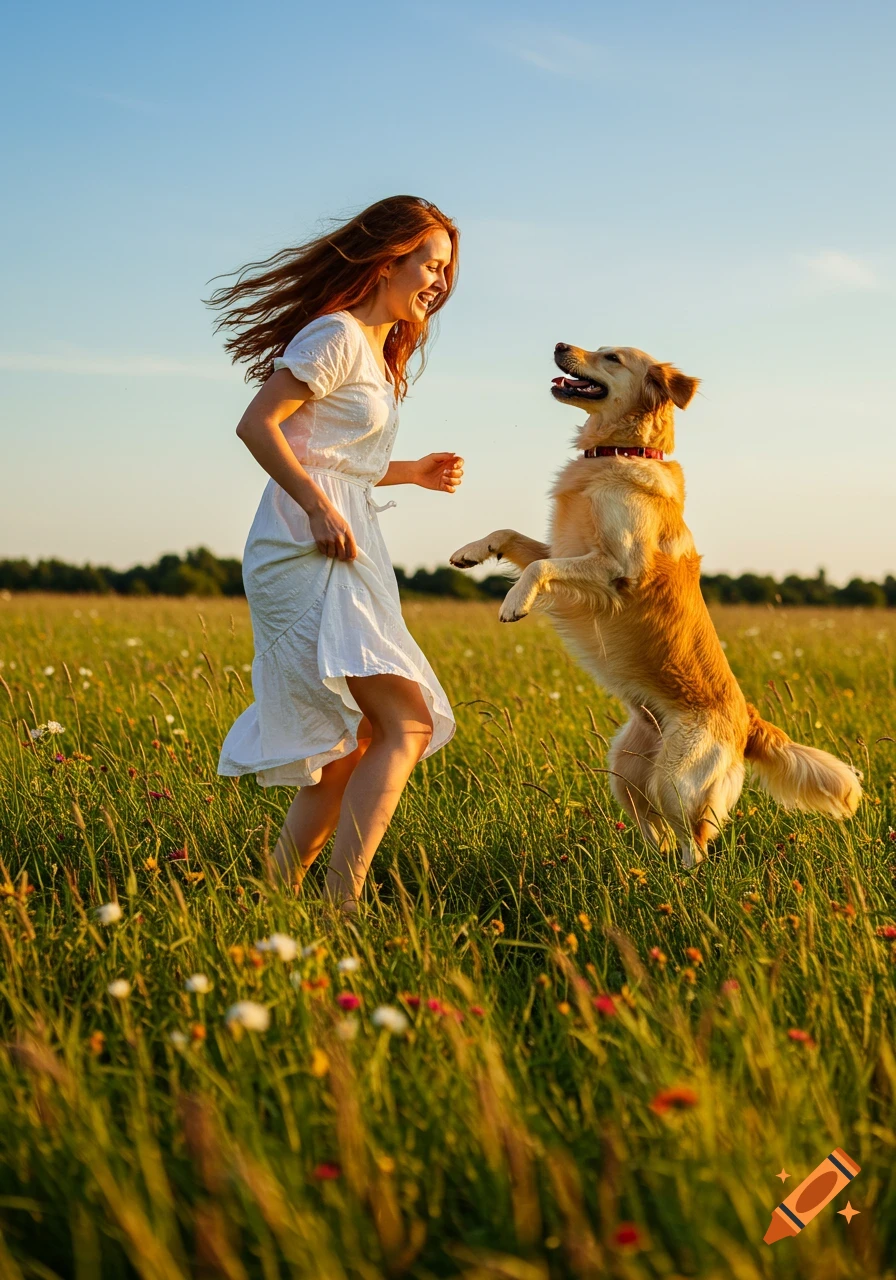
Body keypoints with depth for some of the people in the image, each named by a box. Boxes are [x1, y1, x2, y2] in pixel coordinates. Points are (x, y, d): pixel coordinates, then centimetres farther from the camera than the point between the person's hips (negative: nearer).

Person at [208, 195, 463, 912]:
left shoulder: (381, 354, 23)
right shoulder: (337, 335, -7)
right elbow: (257, 425, -14)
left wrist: (415, 472, 17)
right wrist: (317, 507, -23)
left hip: (345, 552, 10)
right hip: (307, 550, -10)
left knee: (359, 742, 9)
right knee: (407, 724, -19)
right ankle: (341, 904, -22)